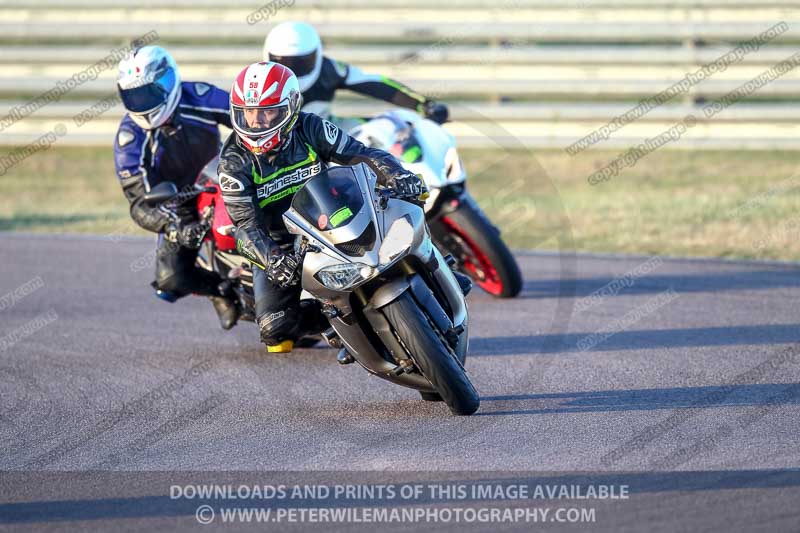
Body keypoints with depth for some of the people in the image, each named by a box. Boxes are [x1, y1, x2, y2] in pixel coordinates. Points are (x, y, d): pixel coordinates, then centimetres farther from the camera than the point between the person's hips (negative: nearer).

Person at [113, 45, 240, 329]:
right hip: (179, 212, -1)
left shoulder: (200, 97, -20)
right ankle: (221, 290, 11)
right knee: (172, 279, -19)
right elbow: (139, 203, -24)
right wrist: (175, 229, -41)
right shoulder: (130, 139, -21)